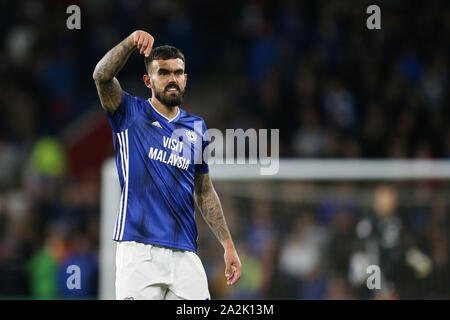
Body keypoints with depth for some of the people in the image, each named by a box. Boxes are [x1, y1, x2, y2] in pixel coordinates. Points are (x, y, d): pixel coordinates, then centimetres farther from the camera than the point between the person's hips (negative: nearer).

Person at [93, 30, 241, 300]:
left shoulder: (196, 128, 17)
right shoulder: (130, 114, 6)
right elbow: (102, 76, -13)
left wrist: (228, 245, 16)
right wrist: (131, 42, -29)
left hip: (184, 252, 4)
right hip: (139, 249, -4)